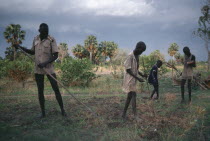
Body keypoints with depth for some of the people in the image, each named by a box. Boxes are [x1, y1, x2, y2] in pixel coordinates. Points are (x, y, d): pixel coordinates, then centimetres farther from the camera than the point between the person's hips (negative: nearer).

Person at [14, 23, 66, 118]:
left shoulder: (51, 40, -8)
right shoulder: (35, 39, 7)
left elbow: (56, 55, -9)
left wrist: (45, 63, -21)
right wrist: (20, 47, 13)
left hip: (49, 69, -4)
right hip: (38, 69, 4)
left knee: (56, 89, -2)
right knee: (40, 91, 7)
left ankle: (62, 110, 9)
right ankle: (43, 112, 17)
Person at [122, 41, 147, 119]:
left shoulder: (137, 56, 11)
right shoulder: (130, 56, -17)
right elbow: (128, 70, -20)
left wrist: (142, 74, 2)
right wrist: (138, 78, -21)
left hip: (133, 79, 9)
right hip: (129, 79, -9)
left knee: (130, 96, 10)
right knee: (133, 95, -13)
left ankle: (124, 114, 16)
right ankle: (135, 116, -15)